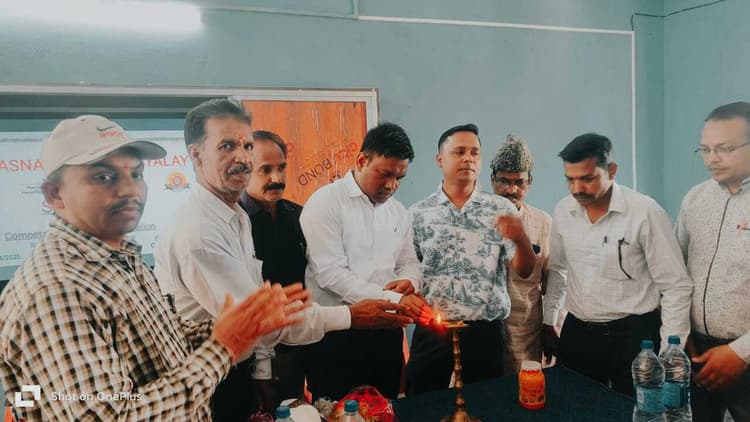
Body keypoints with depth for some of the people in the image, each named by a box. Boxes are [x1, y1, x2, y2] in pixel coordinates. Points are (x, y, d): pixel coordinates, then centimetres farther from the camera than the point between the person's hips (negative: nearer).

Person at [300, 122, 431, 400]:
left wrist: (409, 281, -7)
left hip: (386, 332, 6)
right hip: (336, 335, -6)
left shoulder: (398, 211, 10)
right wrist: (394, 300, -24)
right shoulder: (325, 203, -11)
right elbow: (331, 274, -19)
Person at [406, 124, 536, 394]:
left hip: (485, 331, 0)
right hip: (431, 331, 1)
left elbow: (524, 271, -5)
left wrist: (521, 239, -24)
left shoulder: (502, 209, 0)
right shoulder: (418, 214, 2)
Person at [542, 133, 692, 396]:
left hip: (634, 336, -4)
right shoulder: (563, 211, -1)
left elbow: (676, 287, -10)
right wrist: (548, 323, 14)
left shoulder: (646, 212, -15)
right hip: (577, 334, 4)